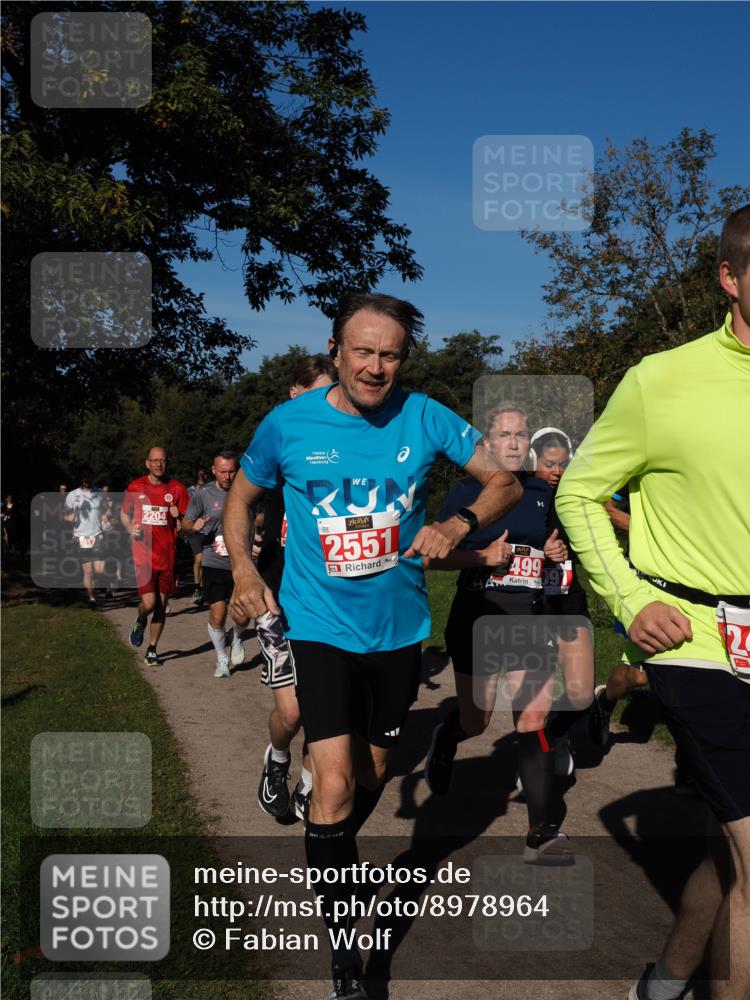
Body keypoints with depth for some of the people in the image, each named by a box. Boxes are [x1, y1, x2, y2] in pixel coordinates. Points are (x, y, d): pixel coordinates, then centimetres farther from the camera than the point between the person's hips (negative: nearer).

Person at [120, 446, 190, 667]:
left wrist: (179, 517, -14)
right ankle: (140, 622, 22)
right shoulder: (135, 487, 3)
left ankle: (152, 650, 24)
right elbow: (124, 513, 17)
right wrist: (130, 529, -3)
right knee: (149, 603, -14)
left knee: (161, 606, 8)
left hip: (167, 556, 2)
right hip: (143, 555, -1)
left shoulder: (176, 488, 3)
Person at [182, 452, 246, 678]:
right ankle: (221, 657, 23)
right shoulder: (203, 494, -3)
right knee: (217, 615, -2)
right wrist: (194, 526, -21)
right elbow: (186, 524, 1)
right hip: (214, 564, -1)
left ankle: (237, 638, 31)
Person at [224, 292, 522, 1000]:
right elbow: (242, 496, 7)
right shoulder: (289, 424, -9)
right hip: (320, 625, -3)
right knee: (335, 784, -15)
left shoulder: (423, 417, -7)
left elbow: (504, 482, 0)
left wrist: (459, 524, -20)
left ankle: (335, 860, 52)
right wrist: (243, 569, -9)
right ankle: (340, 937, 5)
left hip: (399, 626, 3)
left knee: (373, 770, 20)